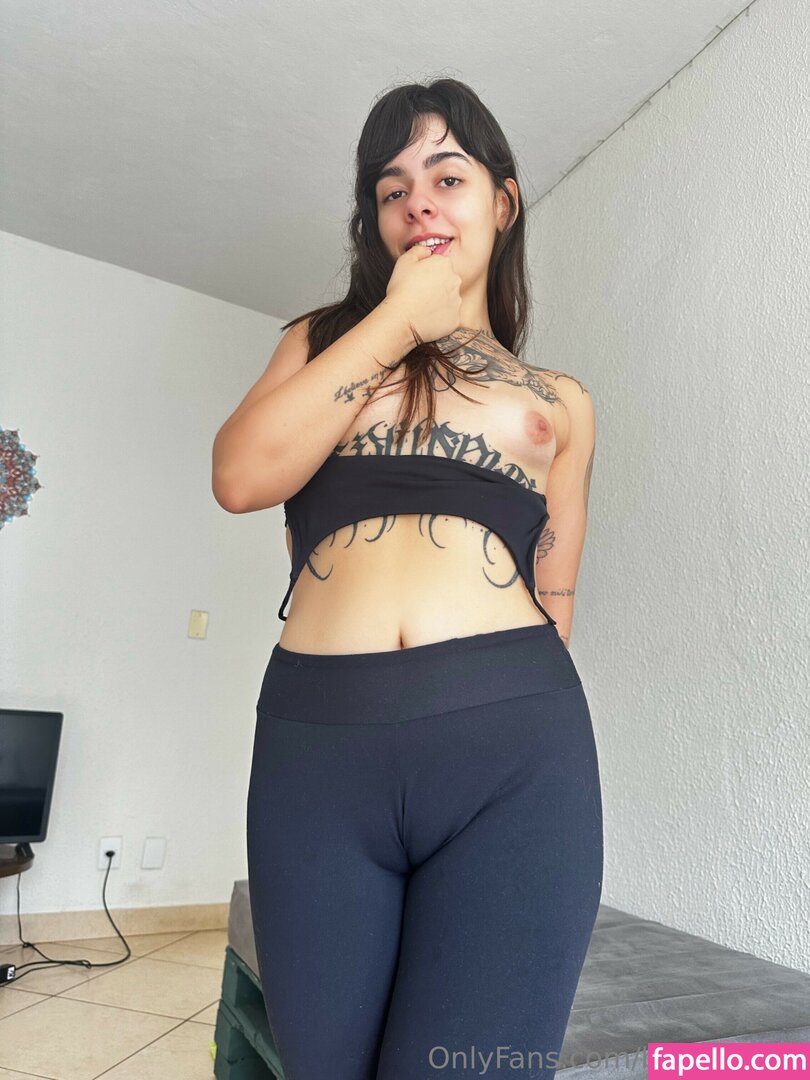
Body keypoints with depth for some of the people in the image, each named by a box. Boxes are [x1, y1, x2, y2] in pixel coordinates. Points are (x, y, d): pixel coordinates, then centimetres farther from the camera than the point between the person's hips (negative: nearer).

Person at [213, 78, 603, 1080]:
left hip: (514, 750, 0)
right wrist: (397, 318, 2)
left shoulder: (560, 402, 18)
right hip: (315, 742, 1)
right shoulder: (322, 340, 18)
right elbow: (242, 475, -3)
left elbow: (553, 603, 16)